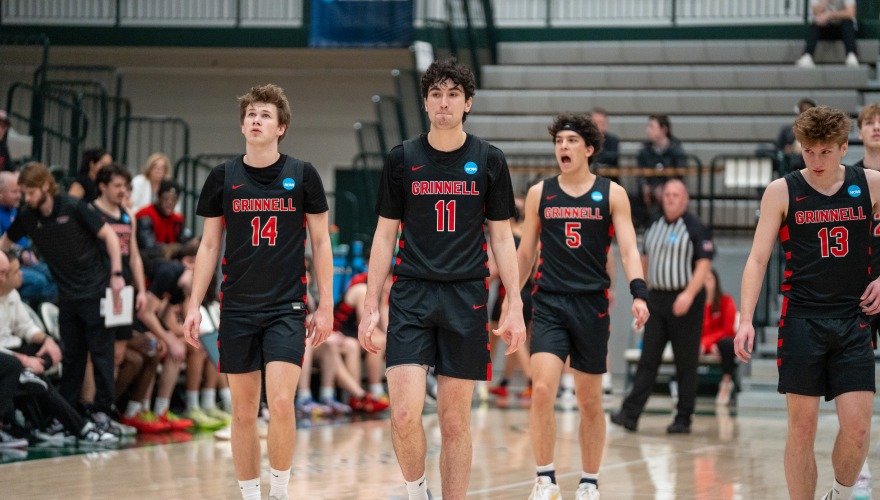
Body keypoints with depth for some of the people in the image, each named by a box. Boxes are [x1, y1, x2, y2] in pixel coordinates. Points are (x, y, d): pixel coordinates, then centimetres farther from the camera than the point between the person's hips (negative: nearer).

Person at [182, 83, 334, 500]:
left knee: (281, 403, -15)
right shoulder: (222, 178, 3)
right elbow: (209, 246, 9)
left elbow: (320, 242, 4)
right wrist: (194, 306, 3)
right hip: (237, 309, 2)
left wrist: (325, 306, 0)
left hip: (287, 308, -2)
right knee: (243, 410, 5)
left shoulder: (302, 176, -1)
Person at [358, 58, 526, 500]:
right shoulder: (401, 160, 4)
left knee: (455, 422, 4)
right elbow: (385, 236, 8)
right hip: (410, 297, 0)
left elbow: (502, 238, 7)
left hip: (466, 299, 0)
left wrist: (514, 308, 0)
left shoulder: (489, 161, 4)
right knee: (405, 414, -13)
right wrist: (370, 308, 3)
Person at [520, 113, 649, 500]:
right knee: (541, 390, -17)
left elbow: (628, 249, -5)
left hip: (592, 305, 0)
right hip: (549, 304, 0)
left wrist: (638, 293, -20)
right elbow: (525, 253, 14)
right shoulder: (539, 194, 7)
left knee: (590, 402, 8)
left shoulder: (611, 194, 2)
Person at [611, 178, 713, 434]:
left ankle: (683, 419, 7)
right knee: (647, 360, 1)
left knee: (686, 363, 1)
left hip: (684, 301, -5)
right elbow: (646, 259, 23)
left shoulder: (696, 228, -6)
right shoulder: (654, 227, 13)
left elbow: (704, 264, -13)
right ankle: (630, 413, -4)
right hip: (657, 298, 6)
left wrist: (689, 294, -25)